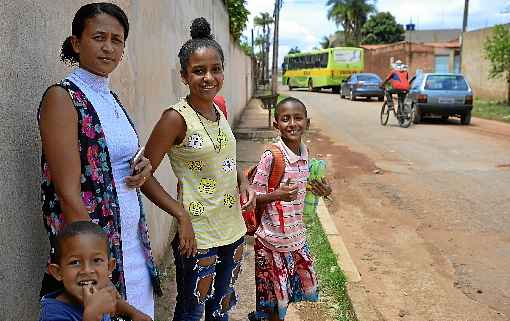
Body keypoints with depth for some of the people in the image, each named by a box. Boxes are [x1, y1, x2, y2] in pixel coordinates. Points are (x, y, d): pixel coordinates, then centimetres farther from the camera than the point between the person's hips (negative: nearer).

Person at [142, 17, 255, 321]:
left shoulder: (219, 110, 2)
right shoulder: (177, 118, -17)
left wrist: (244, 182, 0)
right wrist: (182, 214, -19)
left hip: (233, 230, 6)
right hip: (198, 236, -6)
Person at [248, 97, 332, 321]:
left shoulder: (305, 153, 0)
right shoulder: (271, 156, -19)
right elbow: (253, 197, -14)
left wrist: (320, 191, -3)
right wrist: (277, 195, -31)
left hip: (297, 236, 7)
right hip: (272, 239, -7)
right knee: (275, 298, 6)